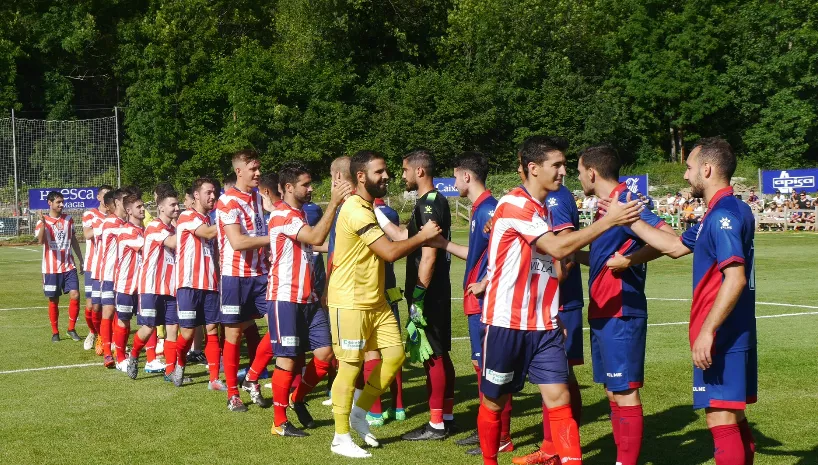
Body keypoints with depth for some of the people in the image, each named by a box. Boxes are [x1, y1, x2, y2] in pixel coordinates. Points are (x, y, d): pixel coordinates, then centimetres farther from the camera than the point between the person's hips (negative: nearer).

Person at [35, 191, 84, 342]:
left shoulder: (68, 220, 9)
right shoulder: (43, 221, -4)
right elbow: (40, 241, -21)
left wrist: (81, 259, 17)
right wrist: (43, 223, -36)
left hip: (69, 266, 3)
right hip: (51, 268, -3)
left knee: (75, 295, -9)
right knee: (53, 300, 4)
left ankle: (71, 329, 5)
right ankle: (55, 332, 16)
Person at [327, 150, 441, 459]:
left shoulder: (369, 208, 14)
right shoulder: (355, 210, -20)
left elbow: (385, 248, 16)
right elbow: (390, 252, -22)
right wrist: (423, 236, -10)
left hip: (375, 301, 10)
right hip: (350, 303, -10)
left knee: (395, 355, 6)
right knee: (350, 366, -3)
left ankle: (359, 411, 22)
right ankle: (341, 438, 7)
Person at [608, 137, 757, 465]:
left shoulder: (724, 214, -17)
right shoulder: (724, 212, 15)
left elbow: (735, 278, -26)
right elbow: (676, 246, 25)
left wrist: (707, 330, -26)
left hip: (721, 339, -10)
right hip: (734, 337, 10)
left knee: (721, 420, -6)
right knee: (734, 419, 16)